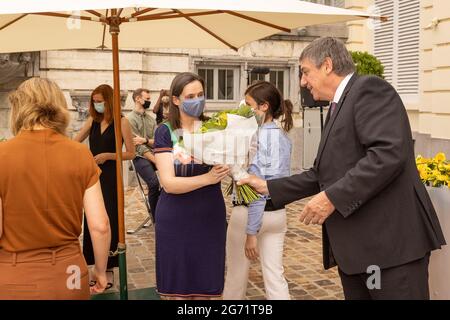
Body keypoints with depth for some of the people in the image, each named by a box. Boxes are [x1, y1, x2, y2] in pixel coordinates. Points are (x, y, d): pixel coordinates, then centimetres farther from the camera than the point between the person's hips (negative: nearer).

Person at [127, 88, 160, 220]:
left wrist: (145, 140, -17)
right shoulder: (130, 119, -5)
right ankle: (156, 218, -12)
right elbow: (139, 147, -12)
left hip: (154, 154, 6)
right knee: (154, 183, -28)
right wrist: (156, 162, -18)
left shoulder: (151, 118, 15)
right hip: (140, 157, -5)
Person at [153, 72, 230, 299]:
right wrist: (207, 178, -27)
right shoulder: (165, 132, -6)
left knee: (205, 284, 10)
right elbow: (169, 183, -15)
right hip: (176, 219, -1)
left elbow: (228, 165, -4)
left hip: (210, 216, 2)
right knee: (179, 285, 10)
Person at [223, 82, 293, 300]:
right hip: (277, 212, 7)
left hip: (249, 212, -7)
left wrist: (251, 232, -17)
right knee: (275, 276, 9)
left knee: (236, 275, 12)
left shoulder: (256, 137, -16)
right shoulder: (284, 137, 7)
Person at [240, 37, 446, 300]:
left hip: (391, 240, -9)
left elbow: (389, 153, -23)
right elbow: (324, 174, 23)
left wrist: (333, 197, -21)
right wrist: (269, 188, 18)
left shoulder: (369, 88, -9)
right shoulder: (339, 107, 20)